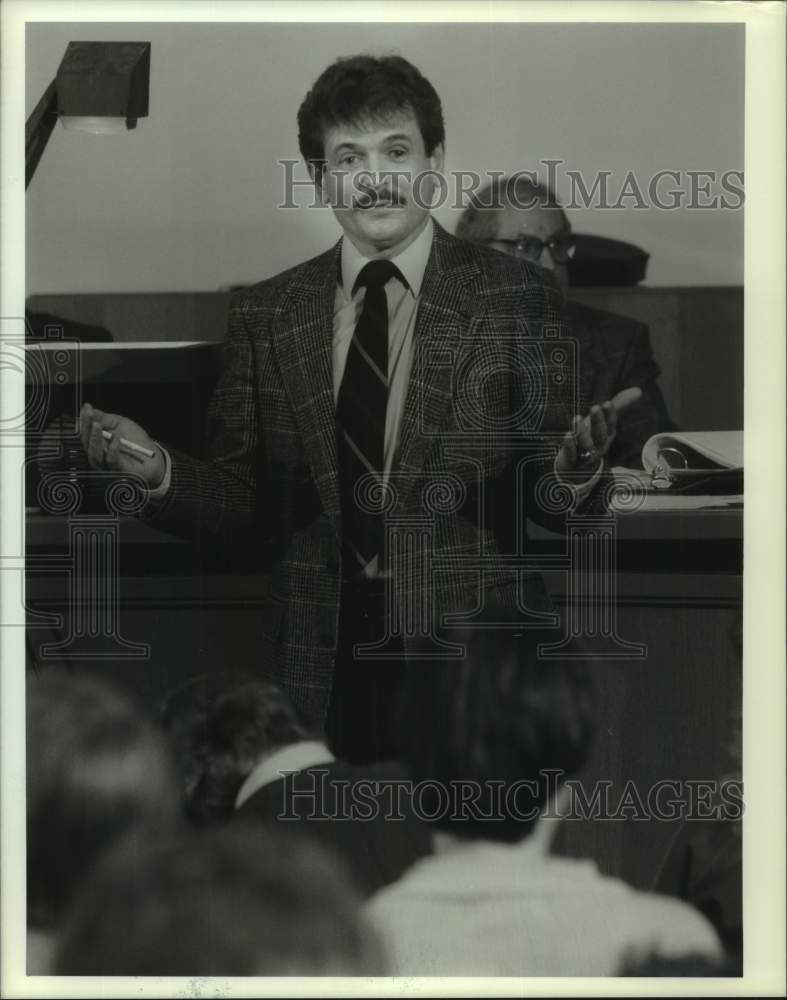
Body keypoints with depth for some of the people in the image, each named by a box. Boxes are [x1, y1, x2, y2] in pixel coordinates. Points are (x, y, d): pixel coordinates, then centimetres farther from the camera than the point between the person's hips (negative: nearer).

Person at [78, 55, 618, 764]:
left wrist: (573, 473, -22)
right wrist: (159, 471, -12)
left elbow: (542, 505, 0)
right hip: (317, 673, 2)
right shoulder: (263, 316, 7)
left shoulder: (517, 299, 0)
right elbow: (245, 507, 7)